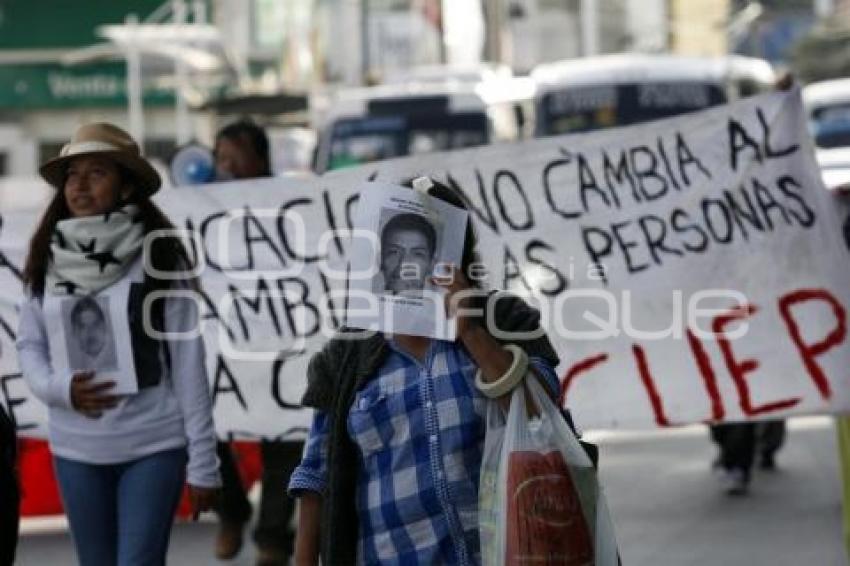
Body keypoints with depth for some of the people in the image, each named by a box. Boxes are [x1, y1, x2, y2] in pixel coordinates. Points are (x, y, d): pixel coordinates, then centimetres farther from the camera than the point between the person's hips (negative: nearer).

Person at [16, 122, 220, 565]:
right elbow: (29, 346, 11)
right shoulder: (48, 260, 3)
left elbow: (187, 361, -6)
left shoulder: (158, 256, -7)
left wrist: (202, 461, -6)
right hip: (76, 449, 4)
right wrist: (58, 389, -12)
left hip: (153, 447, -4)